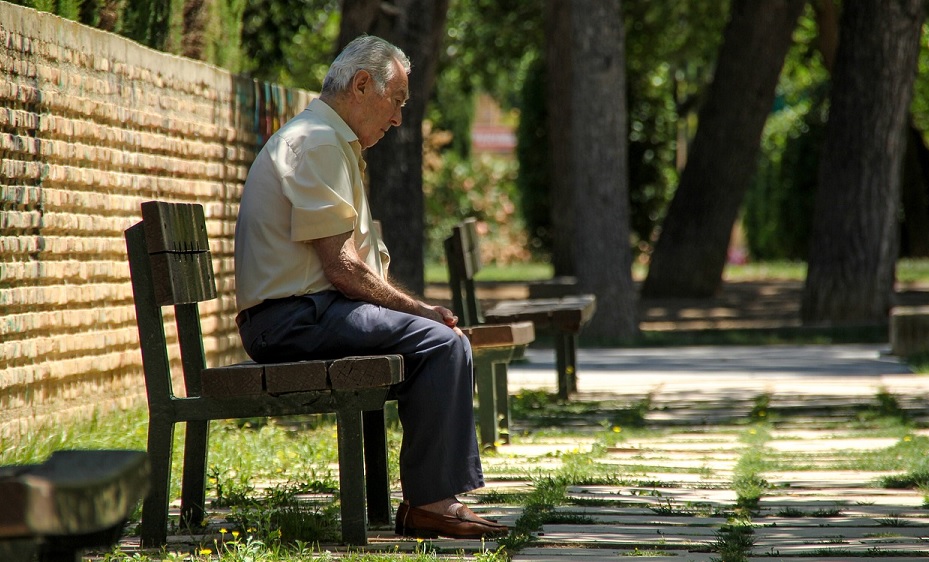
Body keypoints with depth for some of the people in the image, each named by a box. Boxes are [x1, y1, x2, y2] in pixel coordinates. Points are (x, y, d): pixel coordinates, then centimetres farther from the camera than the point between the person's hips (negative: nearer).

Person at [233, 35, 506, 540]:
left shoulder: (335, 144, 22)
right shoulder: (318, 142, -13)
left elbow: (352, 262, 22)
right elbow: (342, 268, -19)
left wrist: (415, 309, 8)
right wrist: (418, 309, -9)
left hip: (304, 312, 11)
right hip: (294, 318, -11)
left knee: (448, 341, 9)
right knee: (437, 341, -21)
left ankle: (437, 496, 4)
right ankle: (426, 503, -19)